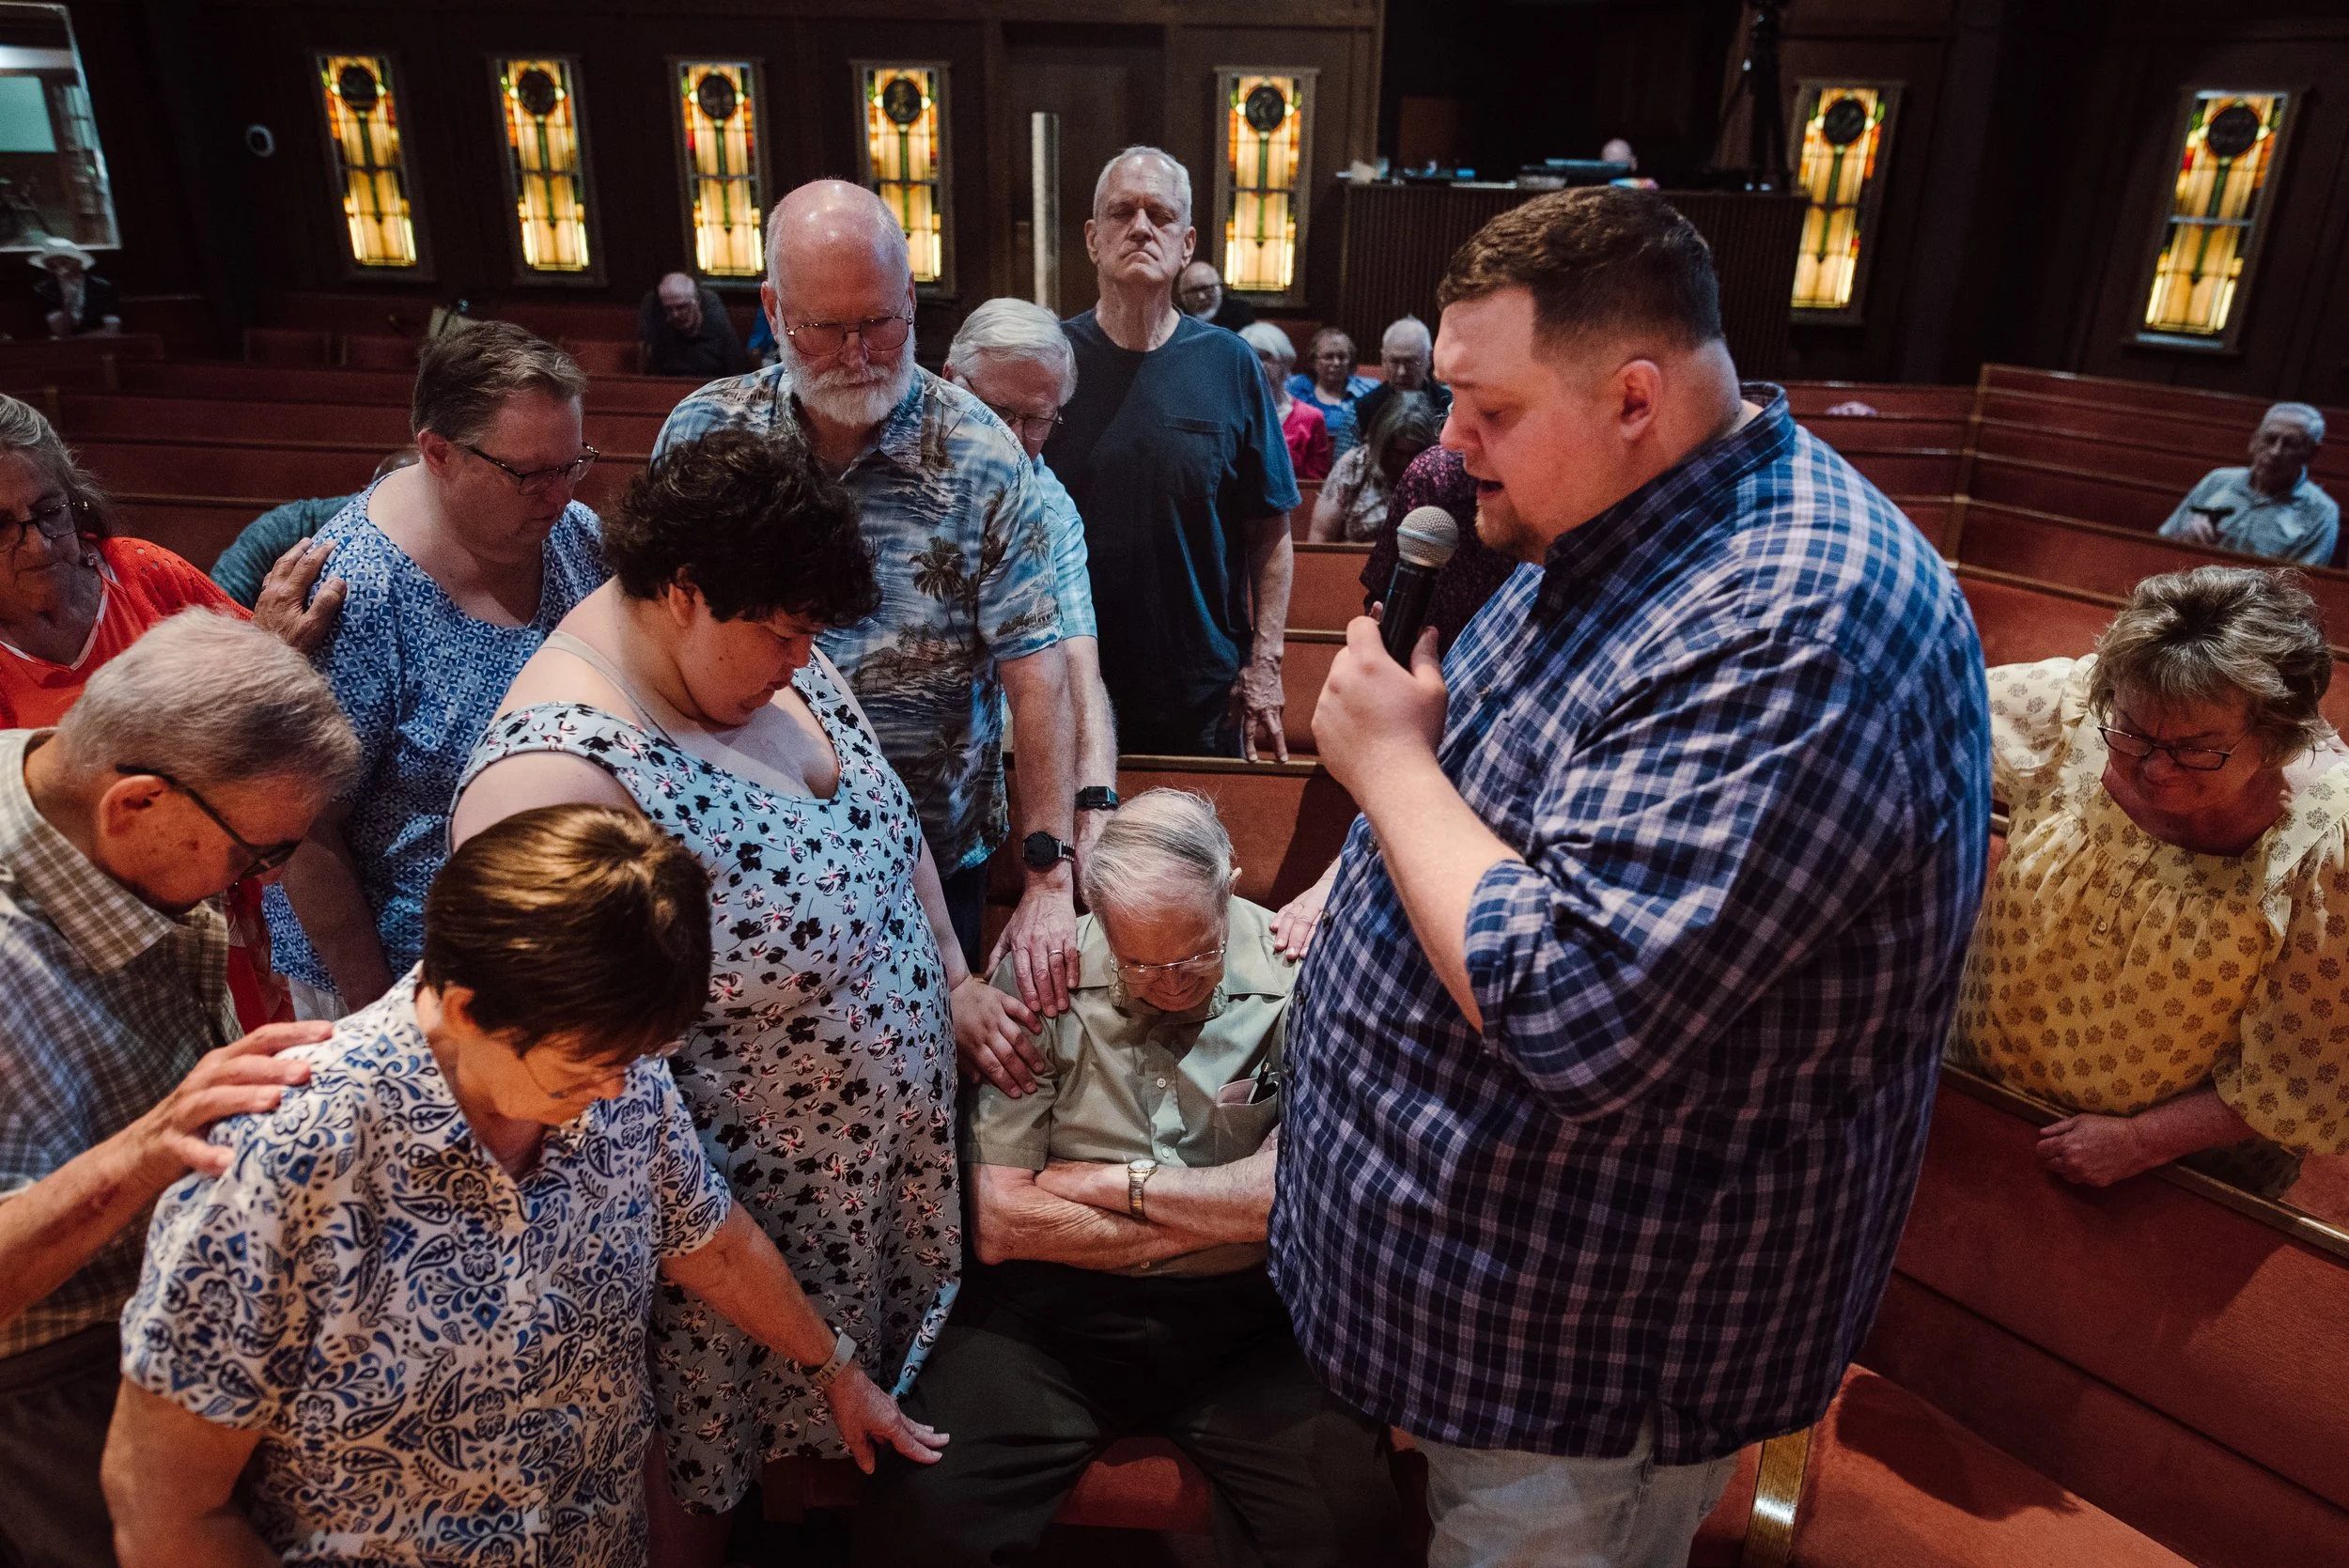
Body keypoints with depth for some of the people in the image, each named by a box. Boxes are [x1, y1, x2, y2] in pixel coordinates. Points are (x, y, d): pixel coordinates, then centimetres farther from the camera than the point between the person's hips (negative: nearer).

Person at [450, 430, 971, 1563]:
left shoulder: (760, 651, -4)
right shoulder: (558, 771, -30)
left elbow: (883, 817, 9)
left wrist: (953, 975, 7)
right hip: (724, 1213, -7)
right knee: (703, 1471, 19)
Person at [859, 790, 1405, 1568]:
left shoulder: (1299, 979, -9)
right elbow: (1000, 1224, -10)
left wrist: (1112, 1183, -10)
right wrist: (1226, 1211, -10)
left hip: (1245, 1312, 0)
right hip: (1054, 1304, 1)